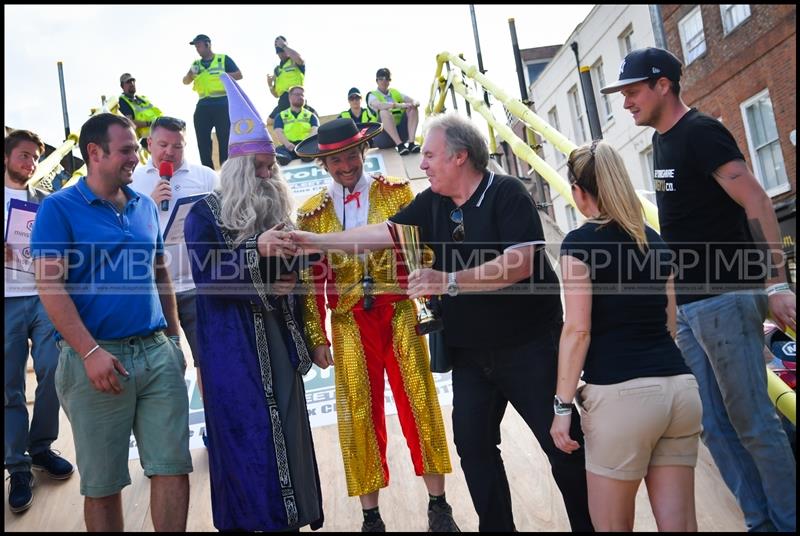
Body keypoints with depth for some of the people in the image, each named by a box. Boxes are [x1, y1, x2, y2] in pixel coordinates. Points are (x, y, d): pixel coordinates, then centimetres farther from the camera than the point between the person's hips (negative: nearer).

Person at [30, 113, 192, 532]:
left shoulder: (145, 206, 12)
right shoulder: (59, 208, -3)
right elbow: (50, 286, -10)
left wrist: (174, 339, 15)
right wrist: (91, 352, -18)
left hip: (158, 353, 4)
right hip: (97, 358, -4)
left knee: (173, 468, 2)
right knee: (102, 484, 8)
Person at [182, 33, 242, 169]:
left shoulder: (223, 59, 7)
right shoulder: (196, 64, 19)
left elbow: (238, 75, 2)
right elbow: (185, 82, 14)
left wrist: (222, 75, -11)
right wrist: (191, 73, -7)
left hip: (222, 104, -5)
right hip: (203, 106, 5)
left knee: (224, 140, -5)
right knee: (203, 141, 2)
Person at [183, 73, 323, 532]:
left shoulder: (279, 210, 11)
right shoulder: (206, 214, -3)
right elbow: (205, 277, -14)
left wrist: (291, 282, 0)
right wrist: (256, 249, -22)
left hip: (278, 338, 5)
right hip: (233, 345, -4)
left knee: (288, 431, 7)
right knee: (247, 438, -1)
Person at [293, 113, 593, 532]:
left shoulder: (506, 194, -14)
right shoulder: (432, 203, 6)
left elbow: (521, 263, -25)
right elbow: (384, 232, 6)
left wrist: (449, 281, -29)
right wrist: (318, 241, 2)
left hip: (528, 346, -6)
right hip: (471, 354, 6)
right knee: (473, 445, 9)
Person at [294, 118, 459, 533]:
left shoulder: (397, 192, 3)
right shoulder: (312, 213, 4)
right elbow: (312, 280, 3)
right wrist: (317, 337, 0)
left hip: (399, 313, 0)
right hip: (349, 324, 1)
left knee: (419, 403, 5)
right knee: (359, 414, 5)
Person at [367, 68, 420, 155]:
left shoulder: (395, 93, 18)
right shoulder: (372, 95, 3)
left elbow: (413, 101, 7)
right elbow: (379, 105, -21)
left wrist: (414, 103, -18)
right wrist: (399, 105, -33)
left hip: (400, 132, 5)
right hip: (382, 137, -5)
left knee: (413, 109, -9)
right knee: (384, 112, -29)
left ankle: (411, 143, -23)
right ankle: (400, 145, -36)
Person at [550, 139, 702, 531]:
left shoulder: (580, 242, -5)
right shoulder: (654, 241, 15)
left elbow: (578, 330, -12)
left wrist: (563, 405, -9)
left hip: (621, 393, -6)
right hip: (680, 386, 7)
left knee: (612, 526, 10)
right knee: (679, 524, 11)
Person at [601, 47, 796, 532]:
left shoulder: (701, 132, -10)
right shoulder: (663, 140, 16)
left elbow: (757, 203, -17)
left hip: (724, 300, -9)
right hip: (687, 305, 9)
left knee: (752, 423, -1)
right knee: (715, 427, 12)